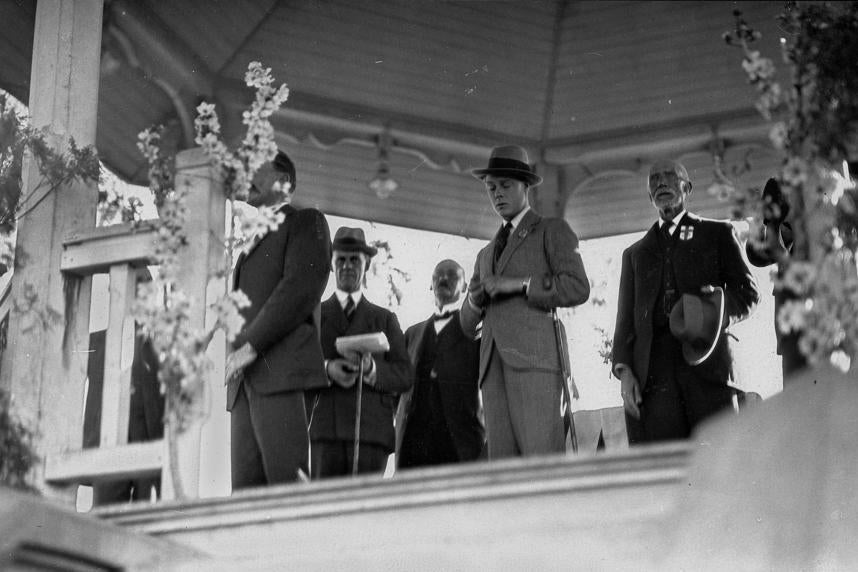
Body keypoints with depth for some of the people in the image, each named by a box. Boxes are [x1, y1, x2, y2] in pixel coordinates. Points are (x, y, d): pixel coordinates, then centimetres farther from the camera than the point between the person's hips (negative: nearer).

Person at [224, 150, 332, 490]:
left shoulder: (306, 223, 10)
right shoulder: (253, 243, 32)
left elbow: (301, 286, -6)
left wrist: (251, 345, -12)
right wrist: (237, 353, 7)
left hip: (280, 370, -7)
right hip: (245, 380, 7)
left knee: (287, 483, -17)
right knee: (245, 488, -5)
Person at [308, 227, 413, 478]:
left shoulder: (384, 319, 22)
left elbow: (405, 376, 11)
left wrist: (371, 368, -9)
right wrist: (326, 369, -10)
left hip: (371, 429, 0)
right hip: (325, 429, 0)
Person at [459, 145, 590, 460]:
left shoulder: (552, 230, 14)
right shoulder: (487, 254, 32)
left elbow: (578, 287, -2)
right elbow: (467, 324, 28)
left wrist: (518, 285, -7)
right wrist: (476, 297, 5)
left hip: (535, 357, -5)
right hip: (493, 365, 6)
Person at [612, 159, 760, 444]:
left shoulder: (717, 233, 20)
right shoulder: (635, 253, 28)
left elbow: (748, 292, 12)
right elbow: (625, 318, 21)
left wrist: (716, 316, -9)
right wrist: (624, 370, 4)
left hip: (706, 360, -2)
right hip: (653, 371, 2)